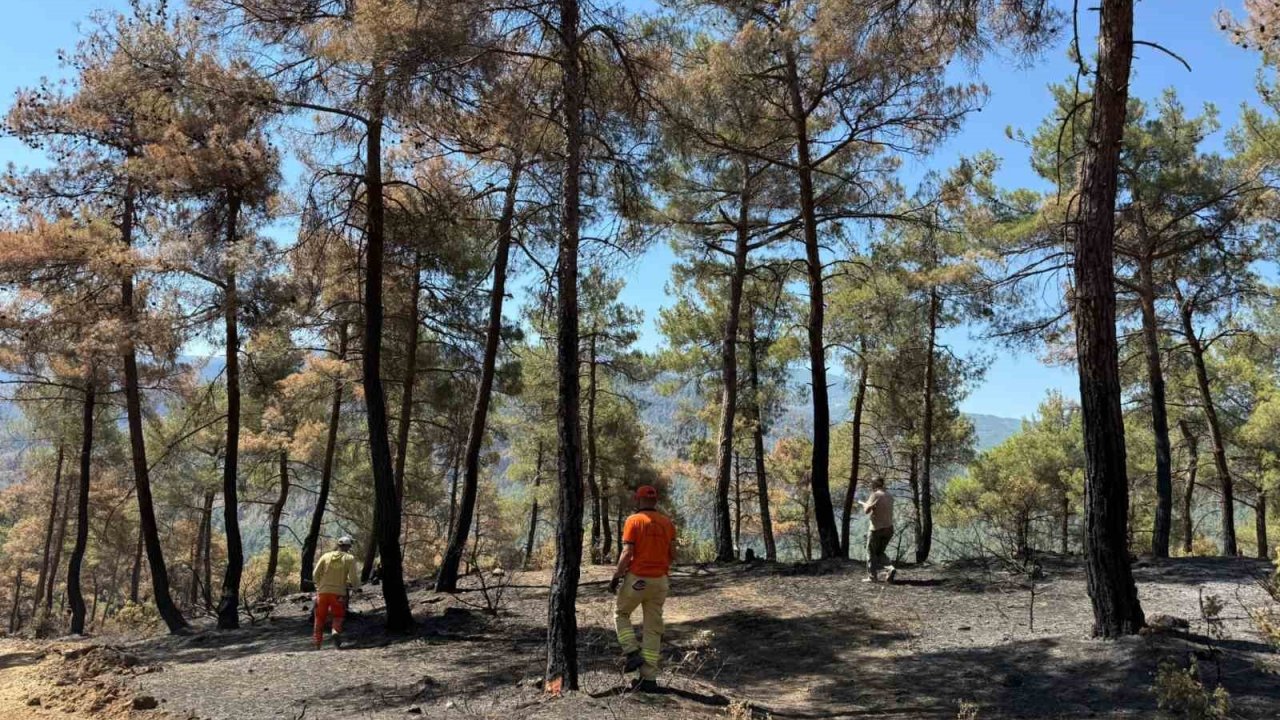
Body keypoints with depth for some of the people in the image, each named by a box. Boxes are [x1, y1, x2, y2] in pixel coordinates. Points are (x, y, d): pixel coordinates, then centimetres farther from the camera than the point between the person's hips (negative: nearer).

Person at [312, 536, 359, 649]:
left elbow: (315, 574, 3)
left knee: (320, 618, 16)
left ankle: (317, 644, 18)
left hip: (323, 592, 2)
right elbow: (353, 578, -7)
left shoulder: (326, 556, 8)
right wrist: (357, 584, 15)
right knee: (338, 616, 11)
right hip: (339, 593, -2)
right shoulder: (350, 558, 1)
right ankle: (336, 632, -19)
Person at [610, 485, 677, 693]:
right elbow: (672, 554, 7)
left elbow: (627, 553, -14)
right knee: (653, 629, 10)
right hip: (660, 581, 4)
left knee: (621, 614, 20)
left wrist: (616, 577, -6)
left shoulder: (634, 521, -8)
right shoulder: (667, 523, 5)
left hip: (637, 579, -4)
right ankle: (649, 678, 10)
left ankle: (633, 653, 2)